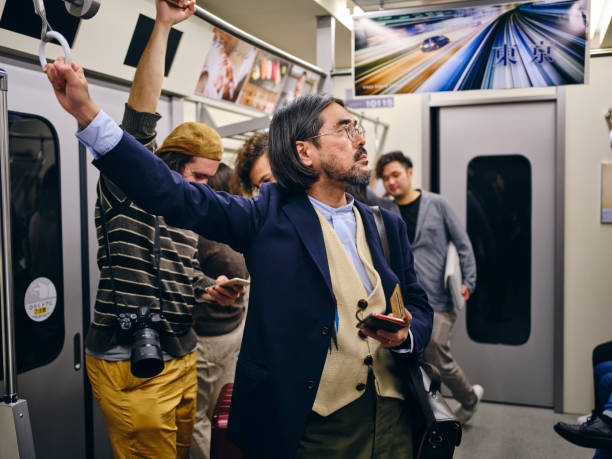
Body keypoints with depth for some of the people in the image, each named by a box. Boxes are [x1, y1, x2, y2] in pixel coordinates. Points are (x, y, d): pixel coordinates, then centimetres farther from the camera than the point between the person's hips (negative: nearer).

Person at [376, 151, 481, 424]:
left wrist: (468, 281, -4)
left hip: (439, 299, -3)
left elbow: (462, 243, 2)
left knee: (438, 357, -1)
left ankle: (470, 398, 28)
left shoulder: (437, 204, -1)